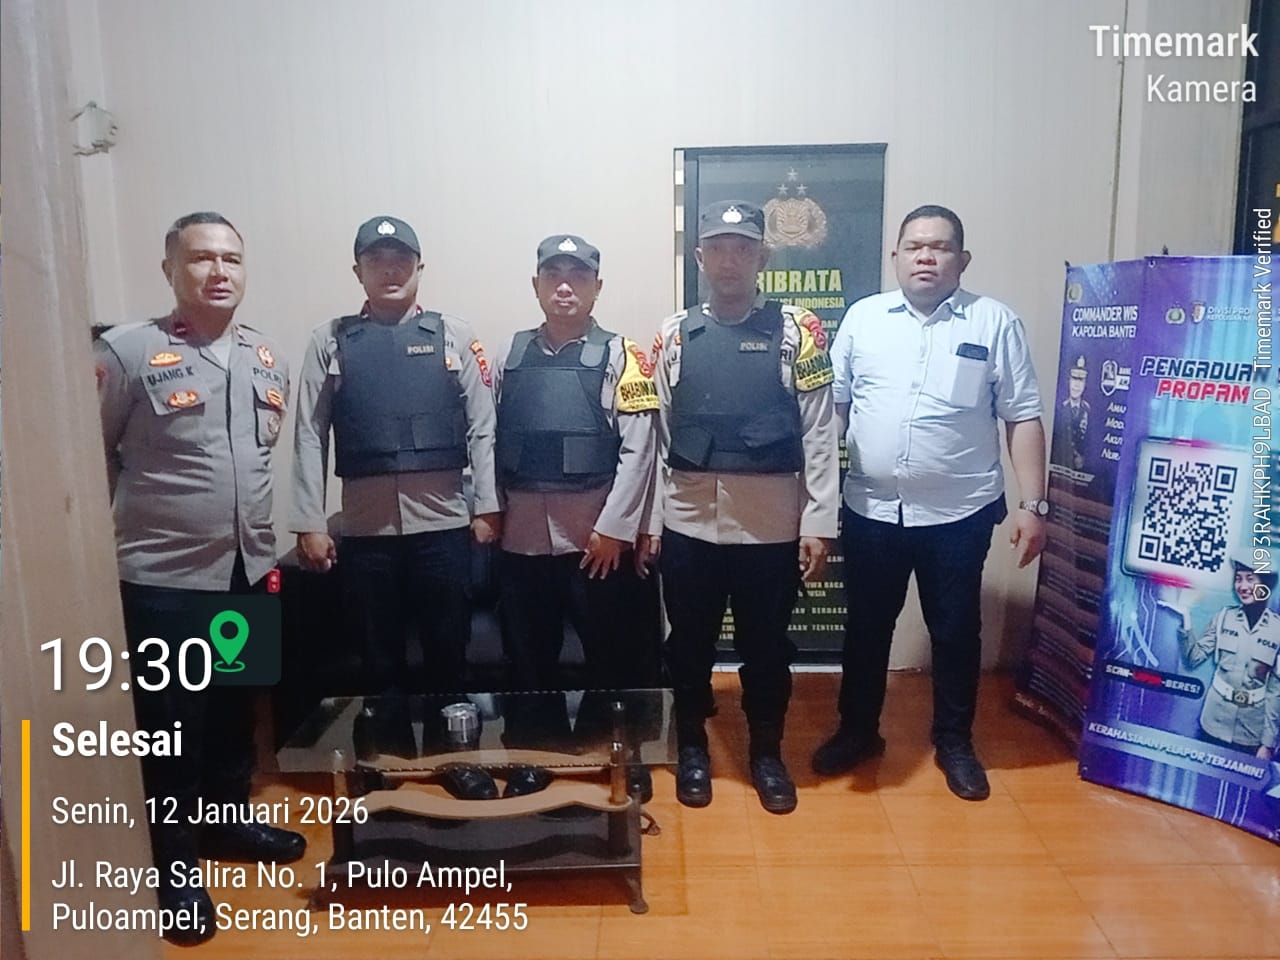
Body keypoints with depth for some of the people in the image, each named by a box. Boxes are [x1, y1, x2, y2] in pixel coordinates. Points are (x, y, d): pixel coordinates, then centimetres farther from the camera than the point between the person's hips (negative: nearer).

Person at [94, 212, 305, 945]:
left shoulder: (270, 360, 6)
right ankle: (175, 862, 25)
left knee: (237, 708, 19)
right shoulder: (127, 353, -11)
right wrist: (108, 542, 0)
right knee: (170, 724, 8)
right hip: (161, 579, -5)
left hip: (248, 572, 5)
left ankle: (229, 818, 40)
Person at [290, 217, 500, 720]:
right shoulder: (330, 340, 7)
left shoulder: (453, 335, 6)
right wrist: (309, 523, -2)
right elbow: (310, 436, 4)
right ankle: (391, 749, 28)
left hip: (443, 522, 0)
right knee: (379, 657, 11)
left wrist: (487, 507, -2)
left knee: (448, 655, 10)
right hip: (365, 527, 1)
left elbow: (482, 427, 3)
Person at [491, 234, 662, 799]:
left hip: (595, 533, -3)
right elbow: (489, 438, 8)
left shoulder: (621, 356, -3)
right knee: (528, 651, 14)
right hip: (522, 533, 4)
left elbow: (638, 449, -9)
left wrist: (614, 528, -13)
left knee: (614, 652, 7)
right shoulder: (511, 354, 8)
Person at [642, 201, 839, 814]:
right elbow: (658, 436, 6)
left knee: (766, 646, 12)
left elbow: (819, 436, -2)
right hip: (689, 521, 2)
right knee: (689, 643, 13)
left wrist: (818, 523, -7)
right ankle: (692, 749, 34)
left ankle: (767, 754, 32)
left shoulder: (797, 332, 0)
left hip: (771, 523, -1)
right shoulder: (674, 335, 5)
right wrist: (649, 521, 4)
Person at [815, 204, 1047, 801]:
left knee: (956, 630, 12)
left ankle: (954, 742, 32)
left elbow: (1023, 418, -1)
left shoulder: (995, 322, -1)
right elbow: (833, 405, 6)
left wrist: (1032, 504, -6)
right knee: (866, 626, 14)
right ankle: (858, 730, 33)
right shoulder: (862, 317, 3)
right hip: (870, 509, 2)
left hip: (960, 512, -1)